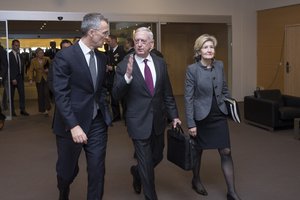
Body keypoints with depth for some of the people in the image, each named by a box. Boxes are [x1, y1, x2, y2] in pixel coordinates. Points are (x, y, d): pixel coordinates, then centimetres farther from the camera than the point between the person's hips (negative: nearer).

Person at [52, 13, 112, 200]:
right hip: (72, 123, -4)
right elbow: (61, 95, -17)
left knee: (97, 170, 5)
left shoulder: (102, 58, 7)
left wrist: (105, 111, 4)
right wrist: (73, 125, -24)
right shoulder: (65, 56, -13)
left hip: (97, 122, 4)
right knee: (68, 170, 15)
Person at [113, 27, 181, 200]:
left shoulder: (160, 63, 2)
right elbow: (116, 95, -16)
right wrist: (127, 76, -31)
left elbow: (167, 93, 8)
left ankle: (137, 172, 51)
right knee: (146, 163, 5)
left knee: (157, 157, 20)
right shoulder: (124, 65, -11)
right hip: (139, 122, -5)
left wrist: (174, 115, 7)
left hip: (158, 120, 5)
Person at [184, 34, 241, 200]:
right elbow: (188, 97, -12)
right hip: (201, 116, -3)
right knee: (198, 150, 14)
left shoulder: (220, 65, 1)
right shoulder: (192, 69, -12)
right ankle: (196, 180, 39)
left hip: (219, 115, 3)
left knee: (226, 152, 0)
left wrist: (229, 106, 13)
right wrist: (190, 123, -15)